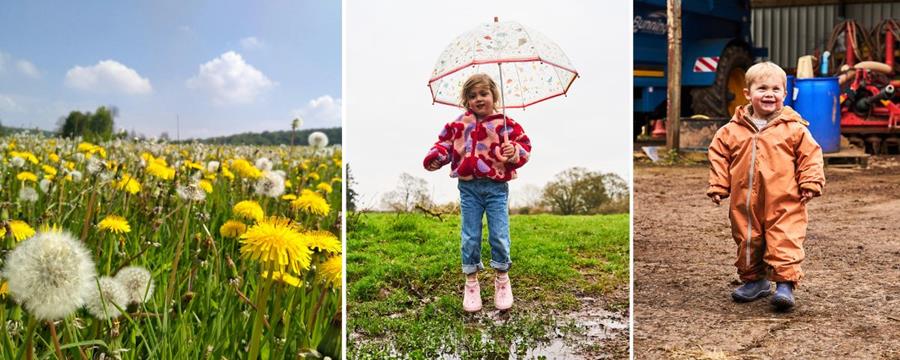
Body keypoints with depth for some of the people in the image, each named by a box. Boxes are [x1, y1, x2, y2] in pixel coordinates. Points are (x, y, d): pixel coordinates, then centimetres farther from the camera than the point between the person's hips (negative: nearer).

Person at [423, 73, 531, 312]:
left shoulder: (505, 124, -2)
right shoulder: (459, 124, 5)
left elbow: (524, 144, -2)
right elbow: (446, 142, 11)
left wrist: (514, 152, -23)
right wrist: (436, 156, -8)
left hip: (496, 187, -2)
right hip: (469, 187, 2)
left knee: (499, 236, 2)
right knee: (470, 237, 7)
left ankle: (502, 279, 23)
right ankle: (471, 282, 21)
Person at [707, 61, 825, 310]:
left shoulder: (794, 129, -2)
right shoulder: (732, 130, 2)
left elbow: (810, 156, 2)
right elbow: (718, 156, 9)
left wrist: (810, 184, -5)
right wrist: (718, 186, 4)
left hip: (784, 203, -3)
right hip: (745, 203, 3)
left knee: (785, 243, -7)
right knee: (748, 242, 13)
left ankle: (785, 284, 1)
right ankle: (754, 280, 30)